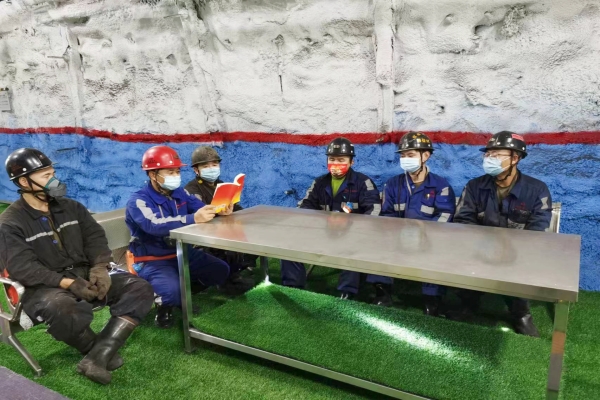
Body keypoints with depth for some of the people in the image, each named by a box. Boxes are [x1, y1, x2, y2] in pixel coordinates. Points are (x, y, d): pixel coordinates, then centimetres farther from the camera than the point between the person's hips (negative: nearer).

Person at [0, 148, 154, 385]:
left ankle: (99, 356, -26)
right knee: (63, 312, -41)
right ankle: (96, 348, -7)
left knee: (140, 289, -16)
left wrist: (99, 268, -14)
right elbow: (21, 268, -14)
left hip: (86, 276, 5)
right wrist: (68, 283, -25)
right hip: (45, 287, -5)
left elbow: (95, 237, 7)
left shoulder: (70, 207, 11)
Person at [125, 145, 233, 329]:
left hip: (184, 253, 7)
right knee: (173, 291, -32)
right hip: (154, 260, -6)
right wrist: (192, 219, -49)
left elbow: (203, 209, -5)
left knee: (221, 270, -2)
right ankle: (165, 304, 3)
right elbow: (155, 225, -35)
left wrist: (220, 210, -30)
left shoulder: (180, 193, 5)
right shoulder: (138, 201, -16)